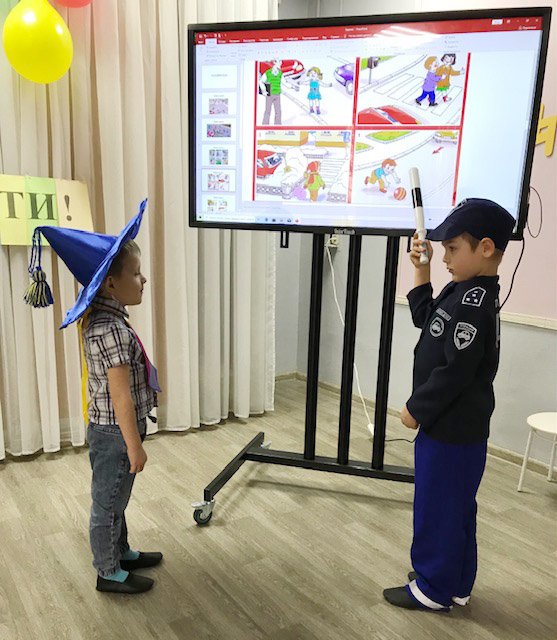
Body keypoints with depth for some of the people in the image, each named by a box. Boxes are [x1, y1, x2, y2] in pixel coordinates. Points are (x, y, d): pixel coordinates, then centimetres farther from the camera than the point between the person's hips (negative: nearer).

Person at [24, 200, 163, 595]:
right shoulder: (112, 330, -29)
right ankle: (109, 573, 28)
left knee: (116, 499, 25)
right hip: (115, 433, -9)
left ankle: (121, 552, 44)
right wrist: (134, 444, -20)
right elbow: (121, 395, -27)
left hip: (108, 429, 10)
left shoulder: (99, 319, 3)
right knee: (108, 503, 9)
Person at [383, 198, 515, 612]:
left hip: (451, 430, -10)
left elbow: (454, 373, -25)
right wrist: (421, 274, 9)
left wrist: (417, 409, -13)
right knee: (455, 507, 20)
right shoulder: (465, 291, 5)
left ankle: (433, 590, 25)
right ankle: (456, 584, 37)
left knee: (437, 508, 7)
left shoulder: (473, 304, -24)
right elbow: (426, 318, 19)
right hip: (459, 426, 10)